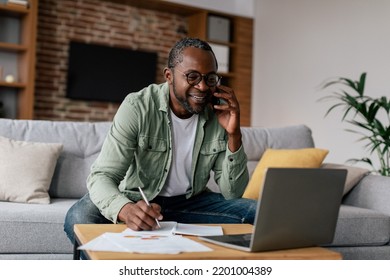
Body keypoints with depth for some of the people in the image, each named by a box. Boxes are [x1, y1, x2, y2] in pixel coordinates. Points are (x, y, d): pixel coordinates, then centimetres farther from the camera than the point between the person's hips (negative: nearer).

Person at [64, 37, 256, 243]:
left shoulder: (221, 114, -9)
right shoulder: (137, 107, -19)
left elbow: (233, 193, -7)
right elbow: (102, 176, -24)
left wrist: (234, 134, -22)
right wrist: (126, 209, -47)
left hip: (192, 203, 4)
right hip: (138, 201, -3)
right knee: (79, 217, -32)